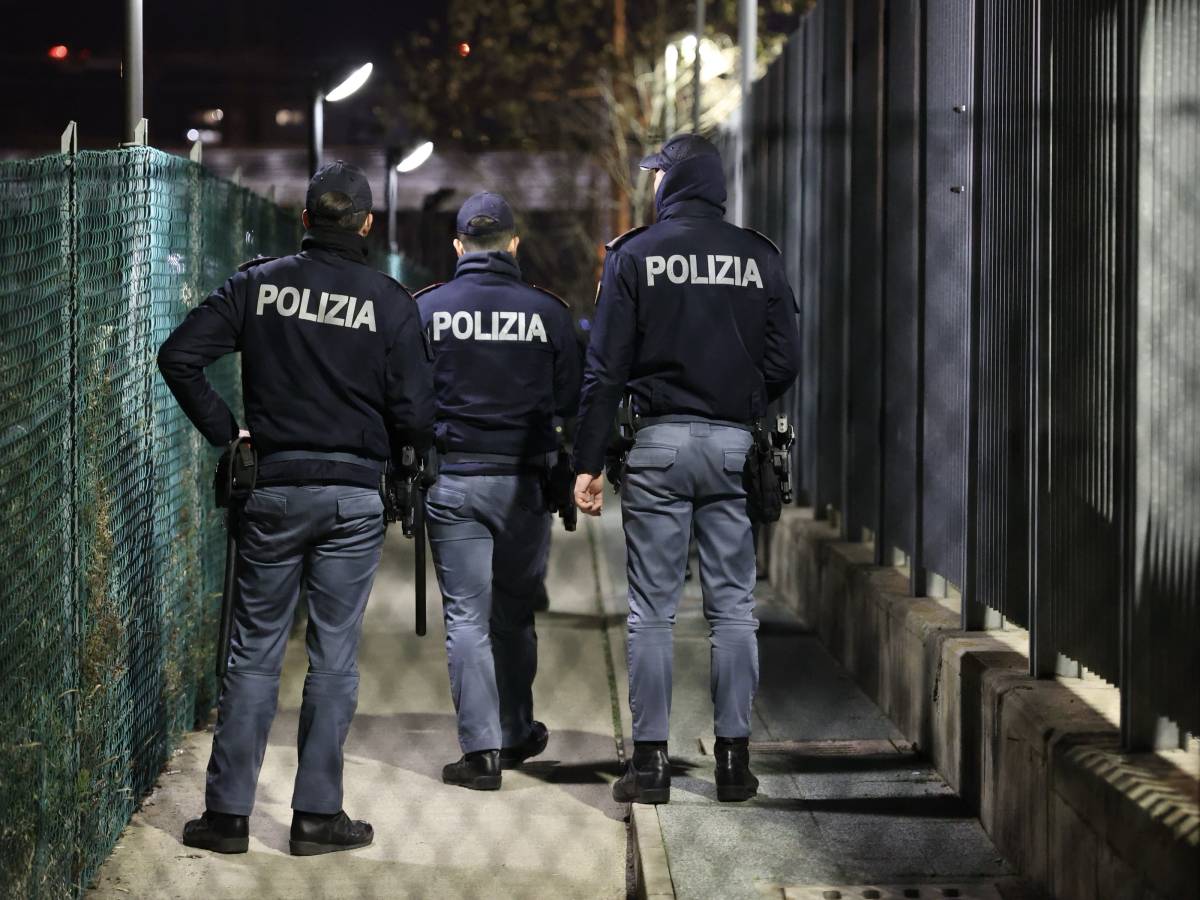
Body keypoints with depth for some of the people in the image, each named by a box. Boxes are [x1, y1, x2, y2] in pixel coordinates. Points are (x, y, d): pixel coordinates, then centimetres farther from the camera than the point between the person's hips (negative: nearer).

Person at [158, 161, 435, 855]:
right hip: (354, 496, -1)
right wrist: (402, 438, 15)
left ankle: (227, 811, 8)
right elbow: (415, 415, -8)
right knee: (334, 657, 6)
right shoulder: (389, 302, -6)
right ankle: (318, 813, 8)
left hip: (273, 489, 2)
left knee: (255, 651, 8)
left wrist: (225, 432, 3)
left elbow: (179, 357, -5)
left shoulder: (258, 285, 0)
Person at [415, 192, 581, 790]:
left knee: (466, 616, 1)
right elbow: (570, 400, 3)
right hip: (523, 480, 1)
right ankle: (516, 734, 28)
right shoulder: (547, 312, -3)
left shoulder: (425, 309, -4)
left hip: (451, 478, -1)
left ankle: (482, 747, -5)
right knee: (514, 614, 16)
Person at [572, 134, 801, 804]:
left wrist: (590, 461, -1)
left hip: (659, 445, -2)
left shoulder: (635, 254, -1)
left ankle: (651, 761, 2)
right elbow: (787, 361, 3)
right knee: (734, 607, 7)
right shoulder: (761, 258, 5)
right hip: (735, 446, 2)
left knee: (653, 610, 2)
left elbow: (606, 369, -4)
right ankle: (735, 758, 7)